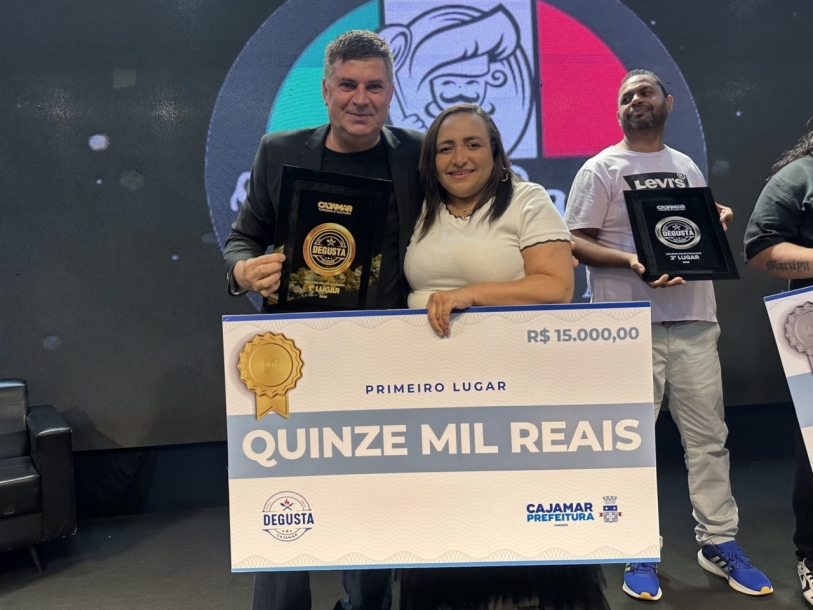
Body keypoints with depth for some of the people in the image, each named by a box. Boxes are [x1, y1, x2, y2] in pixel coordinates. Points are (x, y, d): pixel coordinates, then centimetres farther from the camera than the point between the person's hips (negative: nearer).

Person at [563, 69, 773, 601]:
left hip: (694, 320, 5)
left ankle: (719, 543, 24)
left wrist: (720, 219, 3)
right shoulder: (600, 169, 1)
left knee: (708, 436, 9)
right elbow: (575, 243, -5)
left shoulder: (689, 167, 19)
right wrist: (631, 261, -20)